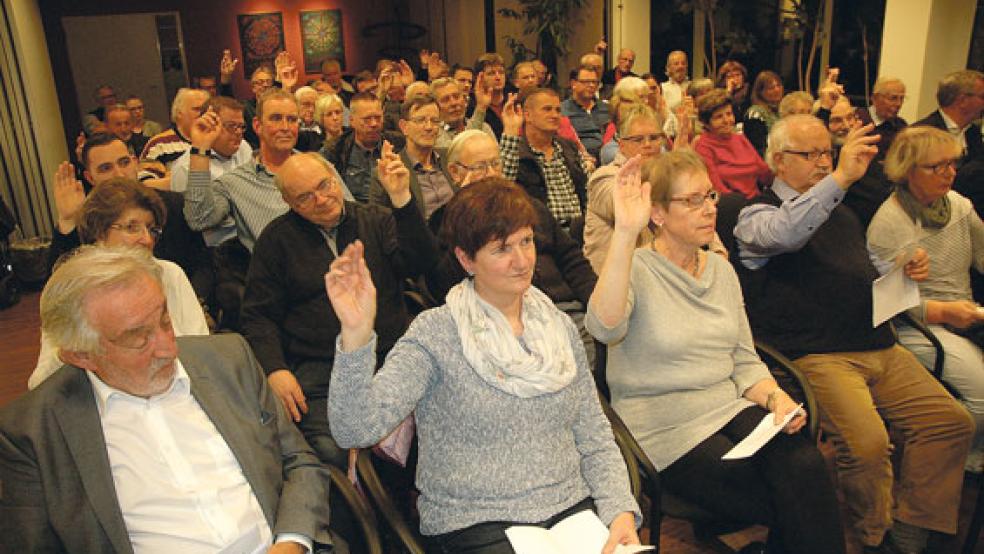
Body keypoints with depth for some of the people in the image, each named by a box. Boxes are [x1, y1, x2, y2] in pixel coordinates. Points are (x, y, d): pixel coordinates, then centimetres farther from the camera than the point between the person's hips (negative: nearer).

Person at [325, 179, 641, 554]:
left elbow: (595, 440, 11)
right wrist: (356, 335, -33)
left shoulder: (560, 327, 8)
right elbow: (355, 429, -19)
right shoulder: (436, 334, -8)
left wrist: (621, 510, -5)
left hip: (572, 509, 5)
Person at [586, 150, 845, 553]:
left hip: (730, 410, 6)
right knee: (789, 506, -20)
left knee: (805, 467, -23)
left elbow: (744, 361, 13)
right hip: (665, 430, -5)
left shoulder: (721, 270, 12)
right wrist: (625, 233, -38)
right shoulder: (636, 269, -8)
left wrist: (776, 398, -8)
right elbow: (604, 327, -32)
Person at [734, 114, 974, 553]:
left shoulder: (842, 215, 26)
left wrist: (903, 271, 13)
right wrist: (840, 178, -31)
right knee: (867, 443, -26)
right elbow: (785, 233, -24)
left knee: (952, 422, -6)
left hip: (881, 348, 8)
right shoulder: (758, 214, 1)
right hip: (816, 355, -8)